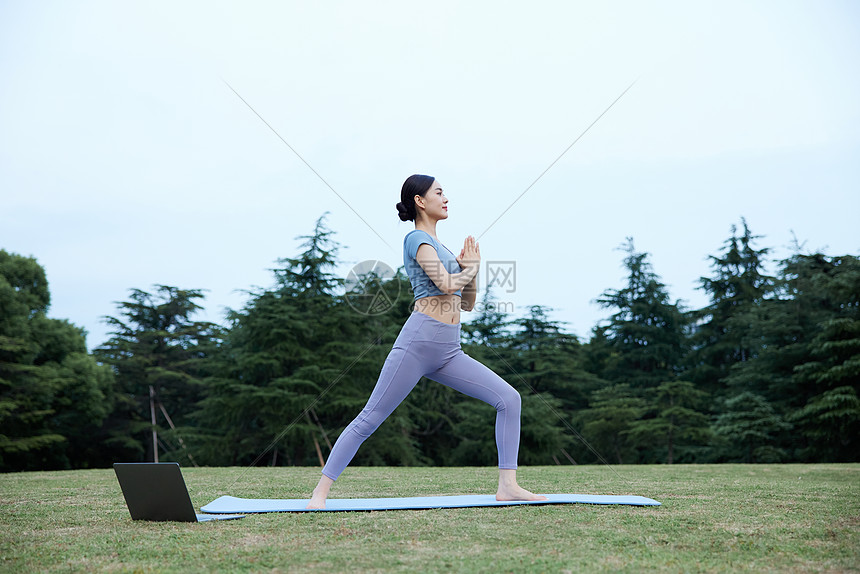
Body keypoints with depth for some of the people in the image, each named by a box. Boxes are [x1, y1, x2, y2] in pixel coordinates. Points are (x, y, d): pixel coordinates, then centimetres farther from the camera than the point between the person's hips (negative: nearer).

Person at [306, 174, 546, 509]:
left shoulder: (439, 247, 24)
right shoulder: (417, 239, -2)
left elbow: (467, 303, 24)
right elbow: (446, 284, -17)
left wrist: (470, 267, 8)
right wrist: (470, 266, 2)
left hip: (448, 352, 8)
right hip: (418, 342, -8)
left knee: (509, 398, -2)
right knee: (370, 419, -7)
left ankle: (508, 486, 0)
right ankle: (320, 491, 0)